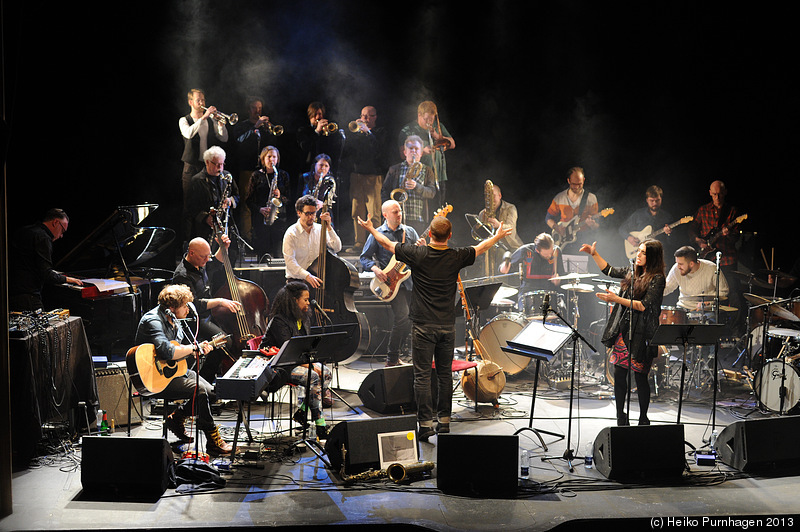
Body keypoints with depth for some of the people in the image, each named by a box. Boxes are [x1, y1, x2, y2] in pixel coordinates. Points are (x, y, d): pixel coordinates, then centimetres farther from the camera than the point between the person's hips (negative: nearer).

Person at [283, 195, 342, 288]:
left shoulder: (320, 230, 7)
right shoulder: (291, 234, -7)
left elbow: (337, 248, -2)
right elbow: (290, 261, -15)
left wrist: (329, 227, -12)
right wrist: (307, 276, -29)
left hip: (317, 279, 4)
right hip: (297, 282, -4)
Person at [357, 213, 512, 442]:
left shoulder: (417, 254, -9)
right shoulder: (456, 256, -2)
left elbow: (387, 244, 5)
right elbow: (481, 248, 17)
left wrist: (371, 228, 24)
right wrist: (498, 236, 37)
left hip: (423, 326, -3)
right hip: (447, 326, 3)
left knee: (422, 376, -1)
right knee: (445, 374, 11)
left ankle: (425, 423, -2)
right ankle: (444, 421, 17)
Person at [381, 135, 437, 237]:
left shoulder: (427, 171, 14)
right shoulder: (394, 170, 13)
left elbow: (432, 192, 2)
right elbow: (384, 191, 11)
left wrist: (416, 187, -16)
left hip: (419, 220, 0)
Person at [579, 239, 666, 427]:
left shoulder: (657, 279, -9)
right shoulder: (632, 272, 12)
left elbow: (643, 305, -17)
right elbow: (609, 270, 27)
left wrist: (617, 299, -23)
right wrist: (594, 254, 16)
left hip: (641, 335, -6)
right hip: (623, 332, 6)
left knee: (640, 376, 0)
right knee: (619, 374, 4)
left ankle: (643, 420, 15)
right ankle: (621, 420, 14)